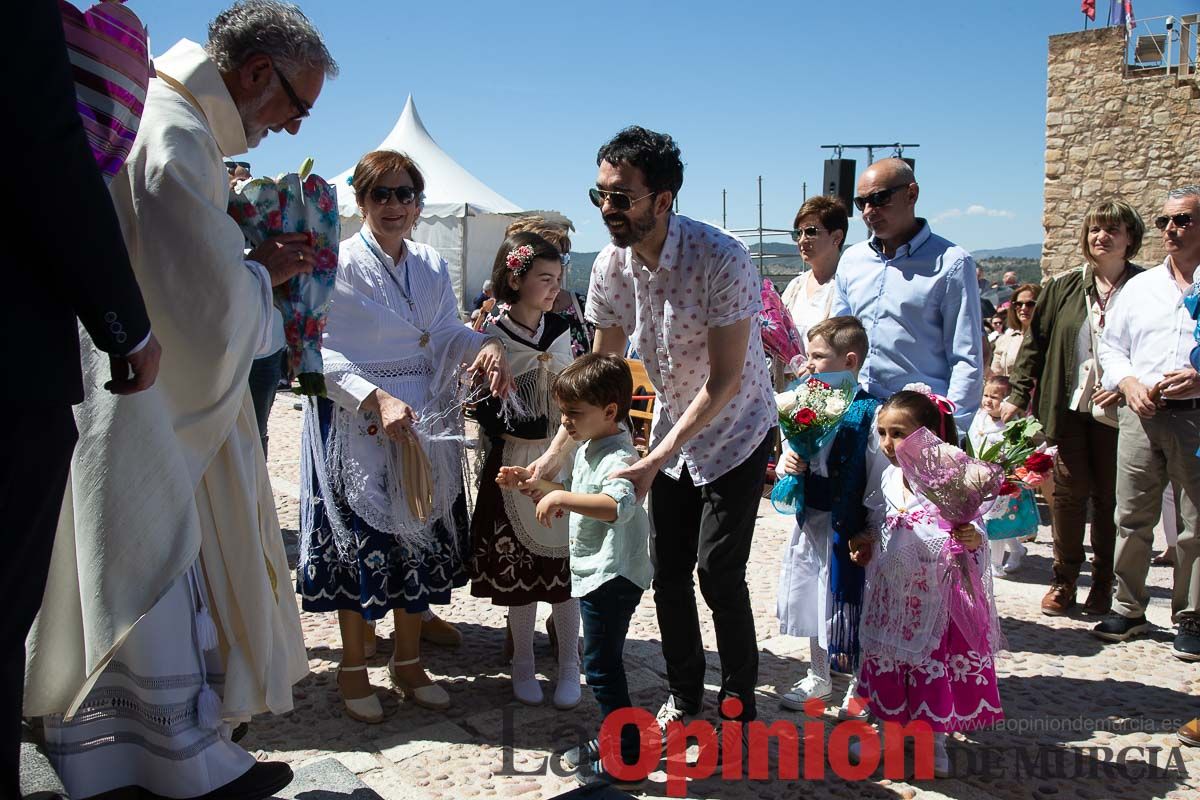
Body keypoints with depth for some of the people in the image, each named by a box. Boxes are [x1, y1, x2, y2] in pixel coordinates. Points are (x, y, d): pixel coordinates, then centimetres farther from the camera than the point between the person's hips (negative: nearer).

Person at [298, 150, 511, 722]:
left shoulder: (432, 267, 10)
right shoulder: (338, 264, -8)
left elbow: (448, 334, 4)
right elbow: (323, 352, -15)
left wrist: (485, 344, -17)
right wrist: (378, 400, -25)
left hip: (423, 422, 5)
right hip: (355, 423, -5)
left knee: (421, 539, 10)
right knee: (361, 543, 1)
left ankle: (408, 662, 26)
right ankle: (353, 668, 19)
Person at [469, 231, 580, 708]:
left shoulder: (564, 332, 4)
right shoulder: (490, 337, -4)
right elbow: (482, 405, -3)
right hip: (514, 469, -2)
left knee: (564, 561, 4)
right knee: (517, 565, 6)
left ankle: (568, 666, 16)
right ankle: (523, 664, 22)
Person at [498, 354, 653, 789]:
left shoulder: (618, 458, -23)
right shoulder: (588, 449, 9)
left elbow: (618, 504, -44)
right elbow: (573, 494, 24)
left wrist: (560, 497, -48)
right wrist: (533, 485, 11)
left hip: (612, 577, -10)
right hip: (595, 573, 10)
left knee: (602, 665, -2)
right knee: (603, 662, 19)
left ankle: (625, 758, 9)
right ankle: (614, 739, 33)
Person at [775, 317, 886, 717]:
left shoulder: (869, 414, -15)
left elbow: (880, 481, -14)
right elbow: (790, 456, 15)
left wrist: (870, 533, -14)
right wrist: (788, 465, -8)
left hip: (848, 529, -6)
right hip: (810, 522, 7)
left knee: (847, 604, 4)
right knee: (813, 601, 18)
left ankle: (859, 685, 24)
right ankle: (818, 677, 36)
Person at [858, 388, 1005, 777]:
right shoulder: (889, 478, 4)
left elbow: (974, 536, -11)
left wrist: (972, 539, -31)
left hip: (937, 595, -5)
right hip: (893, 593, 5)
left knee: (934, 667, 5)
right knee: (891, 664, 14)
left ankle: (934, 740, 23)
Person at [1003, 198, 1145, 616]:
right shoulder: (1064, 287, 7)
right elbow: (1035, 342, 9)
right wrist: (1018, 394, 3)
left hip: (1116, 411, -1)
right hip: (1068, 405, 2)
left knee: (1109, 496, 6)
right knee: (1068, 491, 3)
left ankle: (1103, 584, 19)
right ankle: (1064, 579, 17)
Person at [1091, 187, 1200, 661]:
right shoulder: (1140, 287, 14)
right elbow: (1111, 345, 17)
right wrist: (1129, 384, -1)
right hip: (1141, 414, 3)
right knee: (1131, 518, 7)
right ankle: (1128, 609, 19)